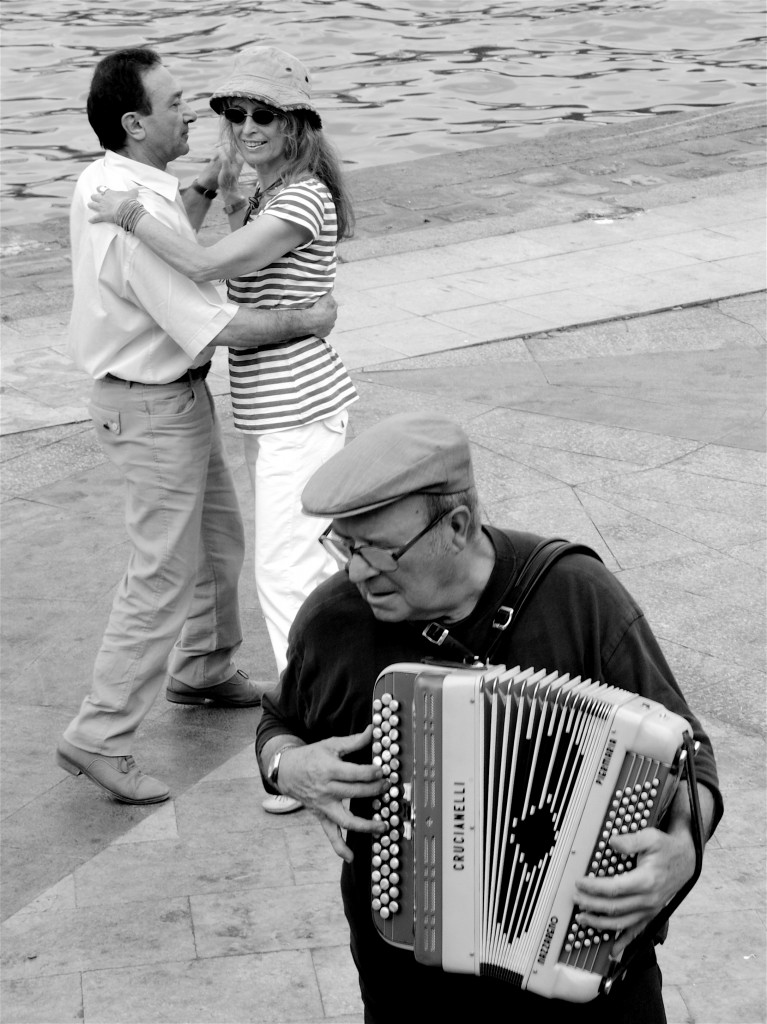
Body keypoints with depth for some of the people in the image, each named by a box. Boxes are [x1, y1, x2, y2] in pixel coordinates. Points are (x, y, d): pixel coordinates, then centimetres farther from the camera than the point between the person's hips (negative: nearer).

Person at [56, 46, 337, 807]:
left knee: (218, 539, 24)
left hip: (175, 395, 10)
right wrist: (308, 321, -15)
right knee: (165, 575, -3)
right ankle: (99, 738, 5)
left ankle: (203, 671, 44)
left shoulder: (104, 184, 1)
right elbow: (218, 329, -29)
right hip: (153, 409, -10)